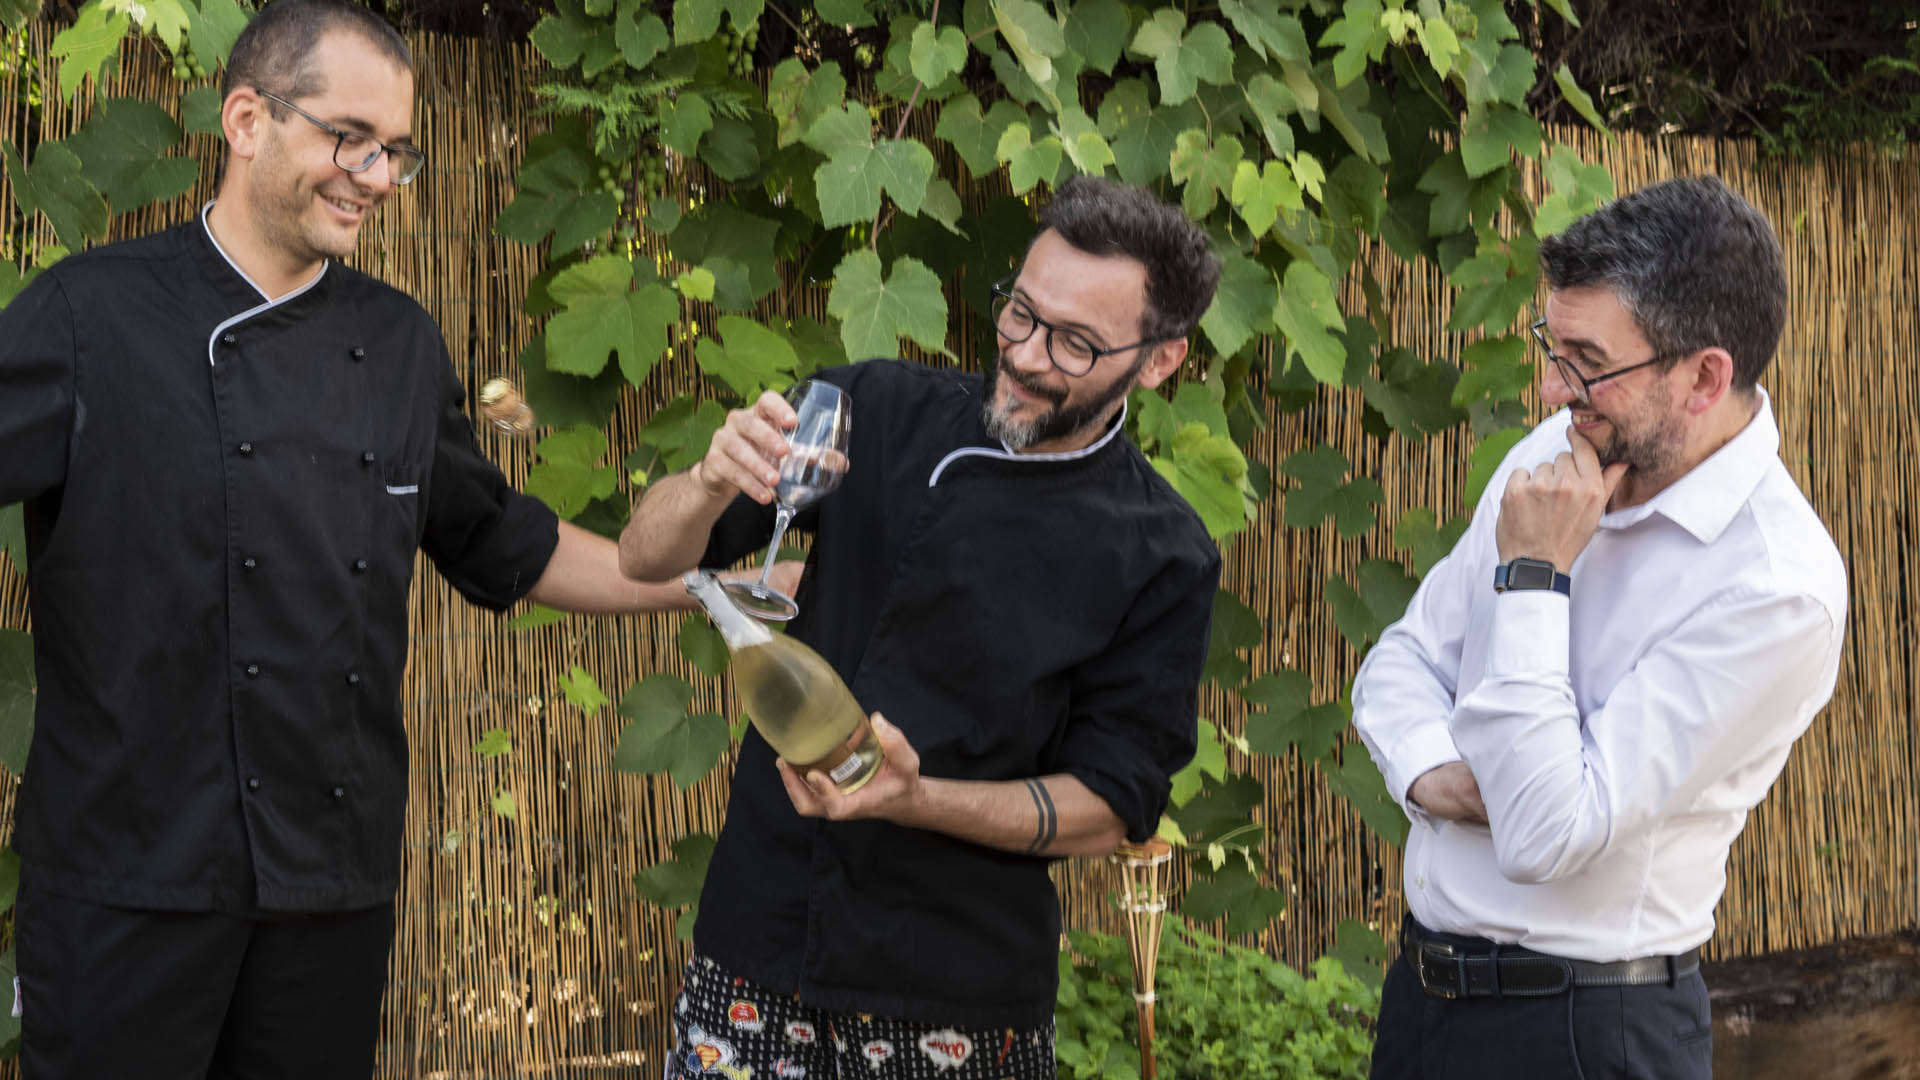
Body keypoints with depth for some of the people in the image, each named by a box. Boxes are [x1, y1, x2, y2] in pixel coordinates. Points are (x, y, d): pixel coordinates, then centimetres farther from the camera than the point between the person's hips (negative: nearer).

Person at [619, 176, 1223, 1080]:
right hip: (762, 931, 2)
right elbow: (647, 556, 2)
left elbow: (1109, 810, -6)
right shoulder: (878, 415, 1)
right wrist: (713, 485, -22)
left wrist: (915, 800, -22)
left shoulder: (1160, 560, -6)